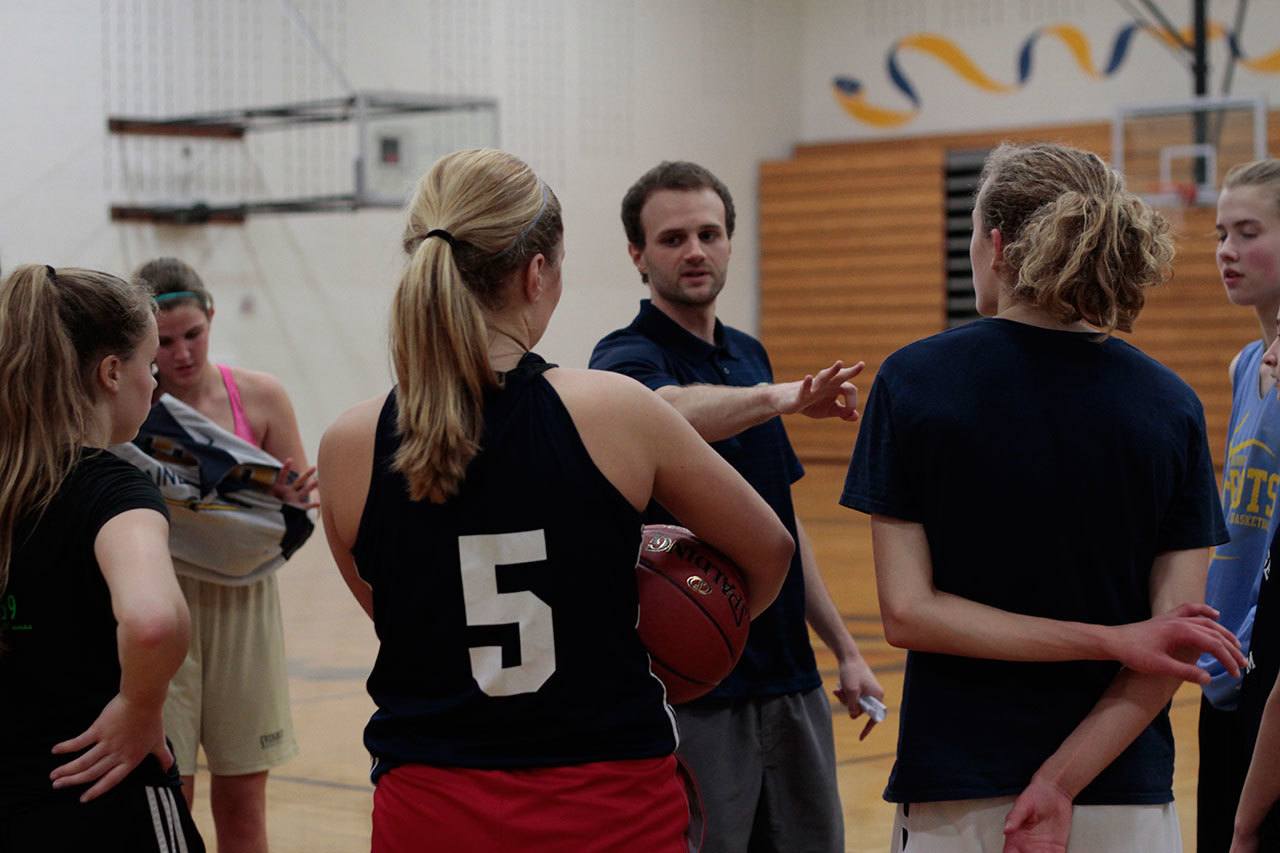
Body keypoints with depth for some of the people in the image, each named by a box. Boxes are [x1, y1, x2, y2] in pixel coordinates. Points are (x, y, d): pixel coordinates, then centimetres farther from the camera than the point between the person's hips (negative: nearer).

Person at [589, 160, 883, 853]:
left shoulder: (748, 355, 13)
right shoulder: (627, 357, -10)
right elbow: (673, 410, -36)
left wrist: (843, 648, 17)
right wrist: (783, 397, -51)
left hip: (790, 684, 7)